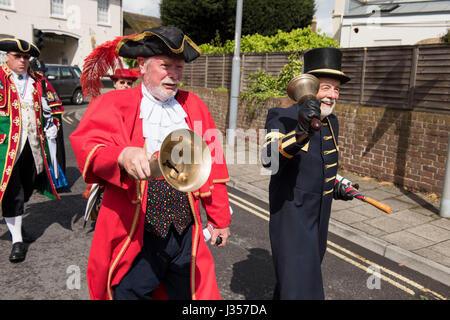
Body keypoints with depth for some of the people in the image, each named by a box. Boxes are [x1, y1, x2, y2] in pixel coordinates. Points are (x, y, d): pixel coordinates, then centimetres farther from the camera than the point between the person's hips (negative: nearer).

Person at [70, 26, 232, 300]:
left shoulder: (195, 106, 8)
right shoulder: (114, 104, -3)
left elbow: (212, 167, 10)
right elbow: (87, 145, -20)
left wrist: (220, 219, 12)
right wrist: (123, 155, -42)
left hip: (187, 231, 4)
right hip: (135, 236, -3)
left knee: (188, 294, 16)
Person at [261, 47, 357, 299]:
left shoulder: (331, 122, 3)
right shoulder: (281, 117, -19)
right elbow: (269, 159, -39)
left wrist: (336, 185, 8)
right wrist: (301, 130, -51)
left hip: (319, 216, 8)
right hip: (291, 214, -8)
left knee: (310, 269, 25)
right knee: (299, 286, -7)